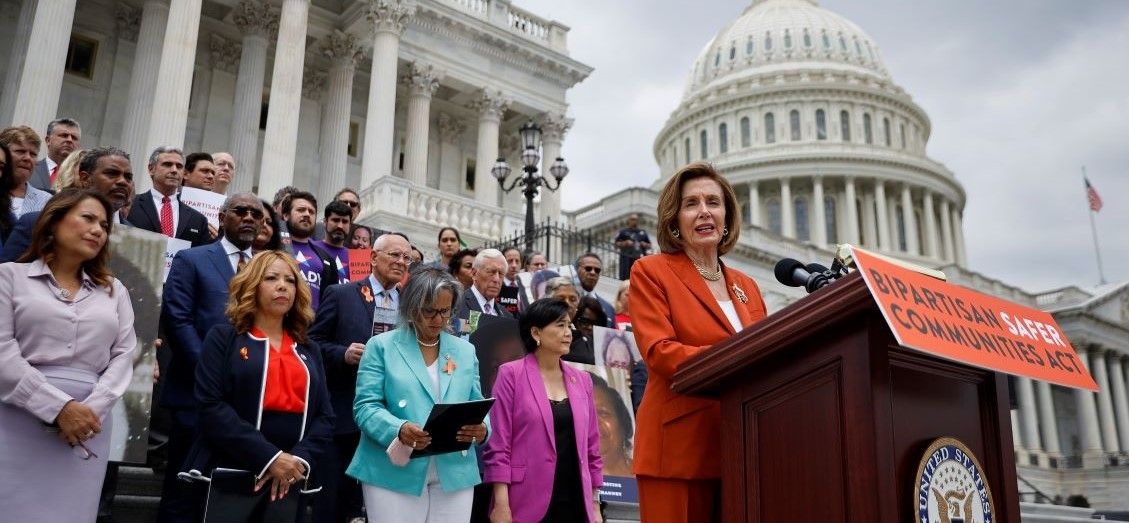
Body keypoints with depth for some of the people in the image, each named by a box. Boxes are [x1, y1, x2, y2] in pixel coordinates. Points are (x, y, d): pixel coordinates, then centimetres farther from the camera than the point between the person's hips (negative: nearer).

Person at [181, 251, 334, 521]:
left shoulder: (309, 351, 14)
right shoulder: (223, 337, 2)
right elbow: (211, 407, -10)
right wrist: (269, 458, -17)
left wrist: (299, 460, -12)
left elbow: (325, 416, 7)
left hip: (289, 483, 4)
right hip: (228, 477, -3)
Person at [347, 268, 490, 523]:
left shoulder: (465, 350, 12)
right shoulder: (381, 346, 2)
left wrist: (481, 428, -12)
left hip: (455, 475, 3)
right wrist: (399, 430, -24)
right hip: (394, 475, -3)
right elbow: (366, 406, -6)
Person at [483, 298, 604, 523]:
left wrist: (595, 504, 11)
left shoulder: (582, 379, 10)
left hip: (575, 503, 4)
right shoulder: (511, 374, -3)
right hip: (528, 505, -4)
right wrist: (501, 504, -11)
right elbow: (498, 444, -6)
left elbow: (591, 447, 13)